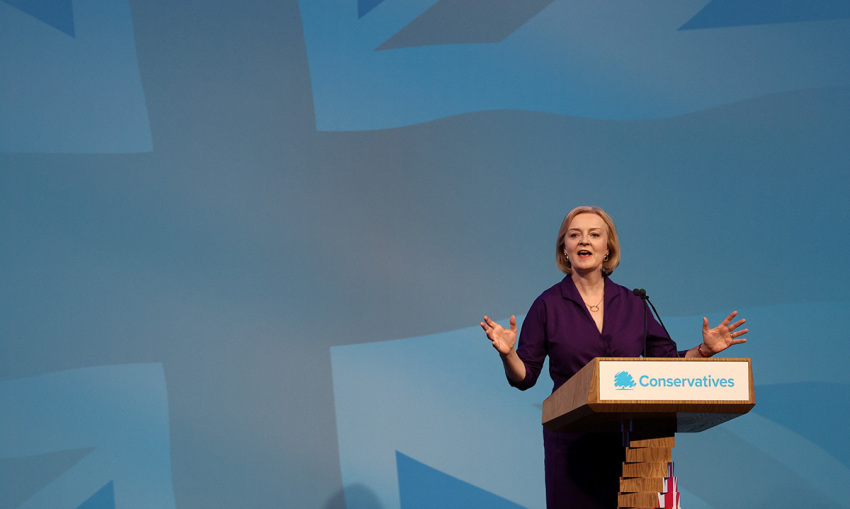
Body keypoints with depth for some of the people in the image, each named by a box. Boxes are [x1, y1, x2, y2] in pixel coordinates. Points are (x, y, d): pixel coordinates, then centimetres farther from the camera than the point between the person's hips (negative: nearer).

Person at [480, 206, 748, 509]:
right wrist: (507, 353, -21)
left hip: (629, 439, 2)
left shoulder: (632, 304, 7)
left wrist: (704, 350, -4)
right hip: (570, 440, -2)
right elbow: (524, 377, -2)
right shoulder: (548, 306, 0)